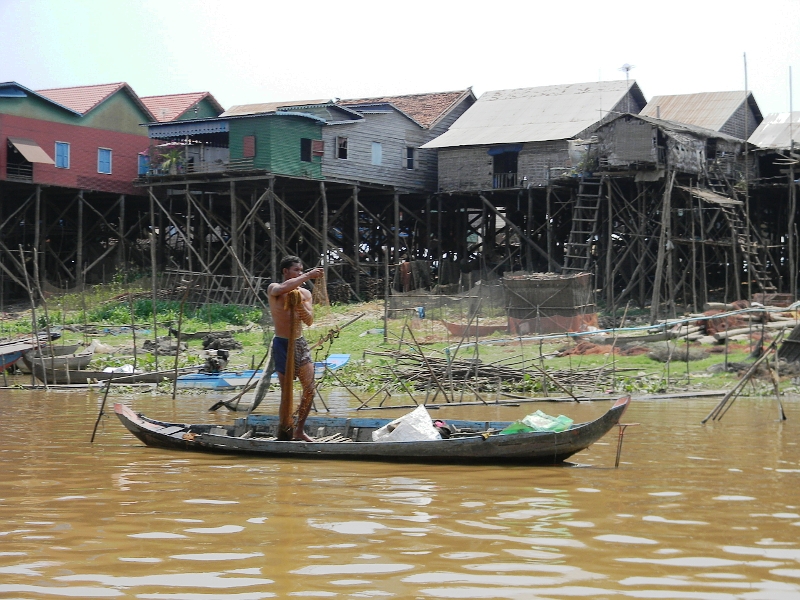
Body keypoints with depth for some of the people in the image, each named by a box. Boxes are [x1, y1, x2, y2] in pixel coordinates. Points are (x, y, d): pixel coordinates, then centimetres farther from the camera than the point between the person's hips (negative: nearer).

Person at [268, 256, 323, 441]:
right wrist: (308, 276, -26)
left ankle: (299, 431, 15)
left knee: (309, 389, 3)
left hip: (300, 343, 6)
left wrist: (300, 305, -15)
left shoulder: (305, 293, 10)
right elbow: (283, 288, -30)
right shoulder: (274, 289, -5)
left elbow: (309, 321, 3)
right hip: (282, 343, -6)